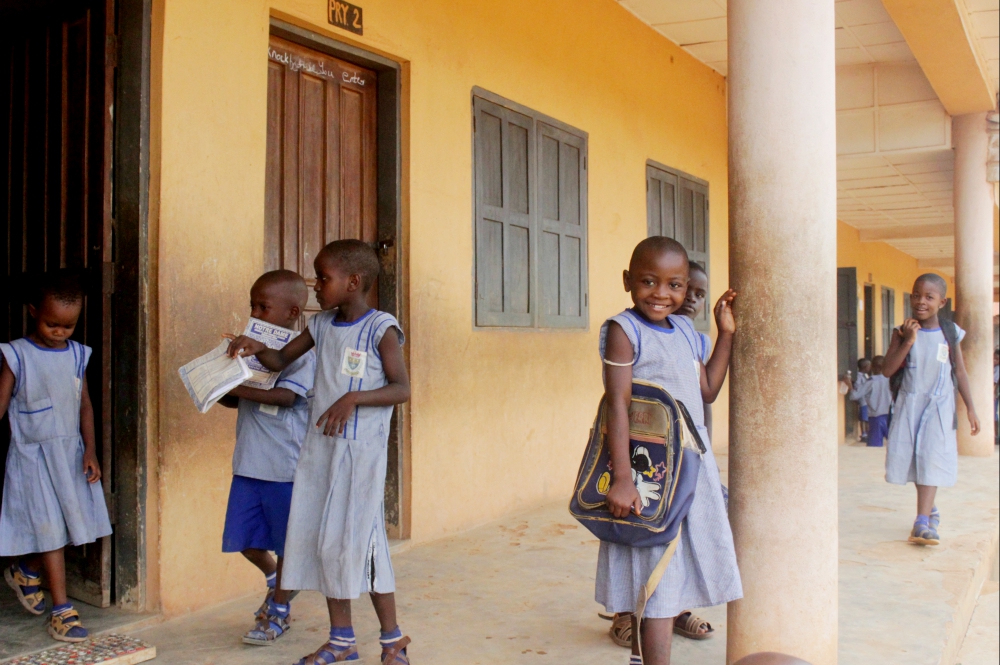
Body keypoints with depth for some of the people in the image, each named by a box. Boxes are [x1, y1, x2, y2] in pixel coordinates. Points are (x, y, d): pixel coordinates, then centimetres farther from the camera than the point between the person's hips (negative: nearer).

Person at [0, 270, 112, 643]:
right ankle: (61, 610, 5)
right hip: (33, 455, -4)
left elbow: (85, 405, 7)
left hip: (71, 454, 4)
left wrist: (90, 450, -1)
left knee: (70, 524, 9)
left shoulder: (77, 355, 5)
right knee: (50, 529, -4)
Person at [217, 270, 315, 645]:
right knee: (242, 539, 12)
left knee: (286, 542, 8)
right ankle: (273, 579, 39)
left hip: (285, 464, -7)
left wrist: (239, 389, -26)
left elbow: (287, 395, -23)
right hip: (249, 463, 7)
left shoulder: (300, 353, -10)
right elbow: (238, 399, 17)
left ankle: (278, 609, 24)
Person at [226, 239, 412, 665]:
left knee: (358, 540, -5)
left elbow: (402, 389, -13)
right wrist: (256, 349, -1)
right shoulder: (322, 325, 10)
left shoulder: (381, 328, -9)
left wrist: (354, 398, -25)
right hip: (319, 445, 7)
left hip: (361, 450, -7)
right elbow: (282, 360, 20)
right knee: (321, 539, 9)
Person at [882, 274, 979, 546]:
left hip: (940, 404, -1)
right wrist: (907, 342, -18)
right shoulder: (903, 332, -2)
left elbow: (959, 371, 6)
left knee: (932, 458, -12)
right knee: (914, 457, 8)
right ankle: (930, 510, 31)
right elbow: (887, 370, -9)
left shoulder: (950, 332, 0)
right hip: (909, 403, 1)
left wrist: (970, 407, 5)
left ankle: (922, 522, -16)